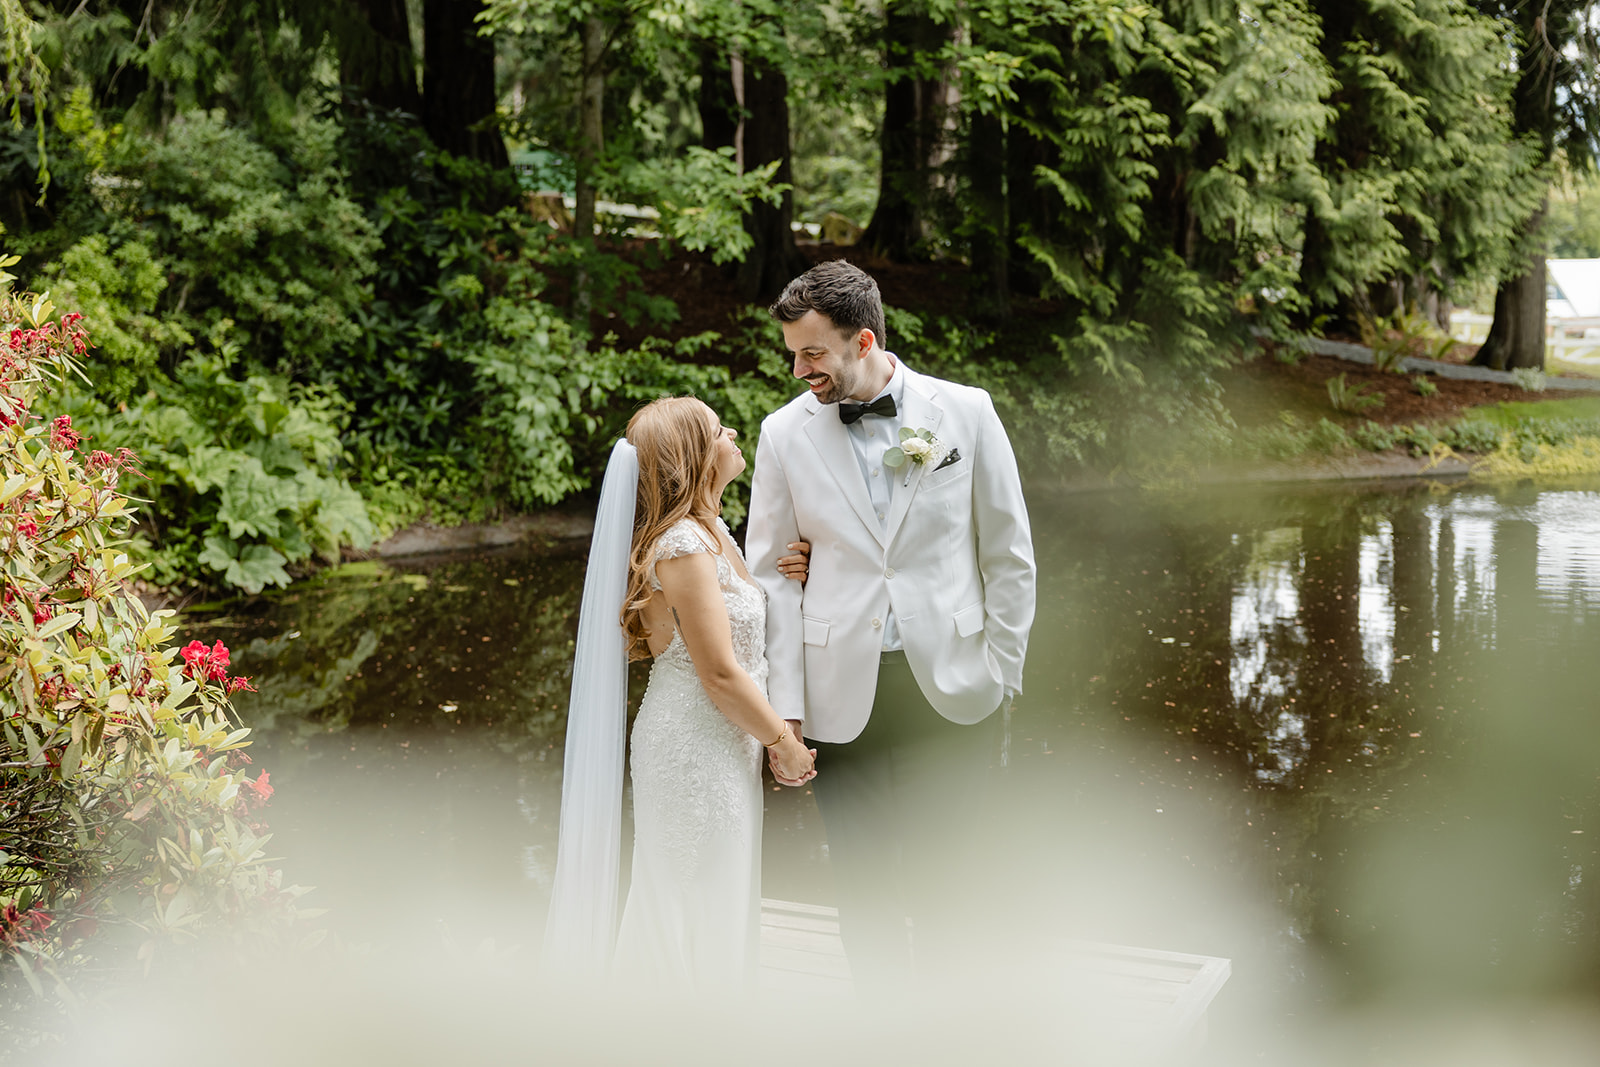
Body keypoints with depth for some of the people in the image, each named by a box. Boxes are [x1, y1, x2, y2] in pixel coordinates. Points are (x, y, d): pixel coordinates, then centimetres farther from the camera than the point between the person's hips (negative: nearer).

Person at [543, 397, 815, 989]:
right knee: (702, 907, 4)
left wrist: (780, 575, 5)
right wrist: (783, 742, -10)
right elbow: (721, 674, -21)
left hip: (716, 743, 10)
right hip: (697, 747, -10)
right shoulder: (684, 545, -22)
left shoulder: (709, 530, 8)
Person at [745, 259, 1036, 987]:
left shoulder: (964, 412, -2)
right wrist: (783, 708, -3)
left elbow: (1009, 552, 5)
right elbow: (772, 574, 3)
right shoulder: (785, 433, 0)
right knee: (862, 874, 6)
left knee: (945, 868, 11)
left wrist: (1003, 671, 2)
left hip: (948, 685, 0)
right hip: (842, 694, 0)